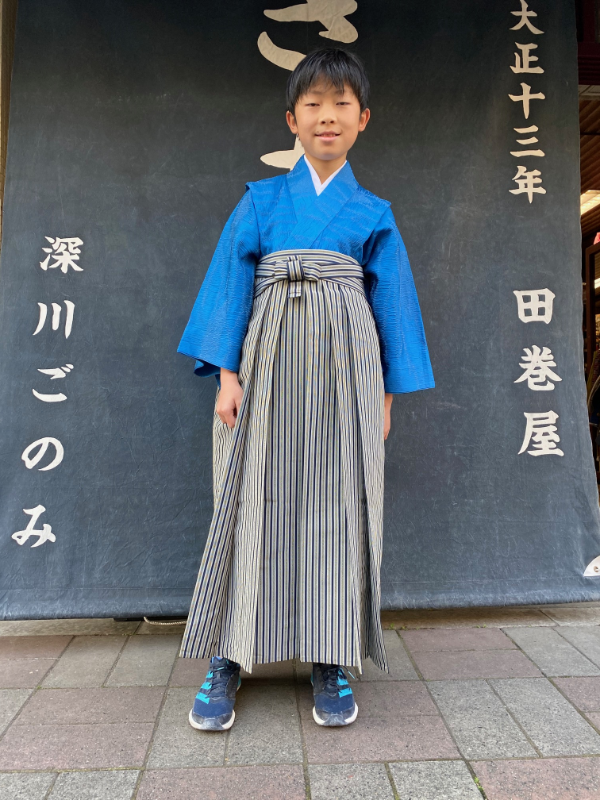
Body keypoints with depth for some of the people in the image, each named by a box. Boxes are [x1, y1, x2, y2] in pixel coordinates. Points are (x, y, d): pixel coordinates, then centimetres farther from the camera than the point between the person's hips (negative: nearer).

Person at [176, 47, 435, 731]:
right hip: (268, 365, 0)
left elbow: (393, 302, 11)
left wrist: (388, 395, 5)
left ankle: (330, 662, 14)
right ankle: (227, 660, 10)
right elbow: (231, 282, 5)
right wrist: (227, 374, -6)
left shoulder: (374, 214, 13)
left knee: (337, 501, 0)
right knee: (254, 500, -1)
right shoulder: (259, 200, 11)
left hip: (343, 368, 1)